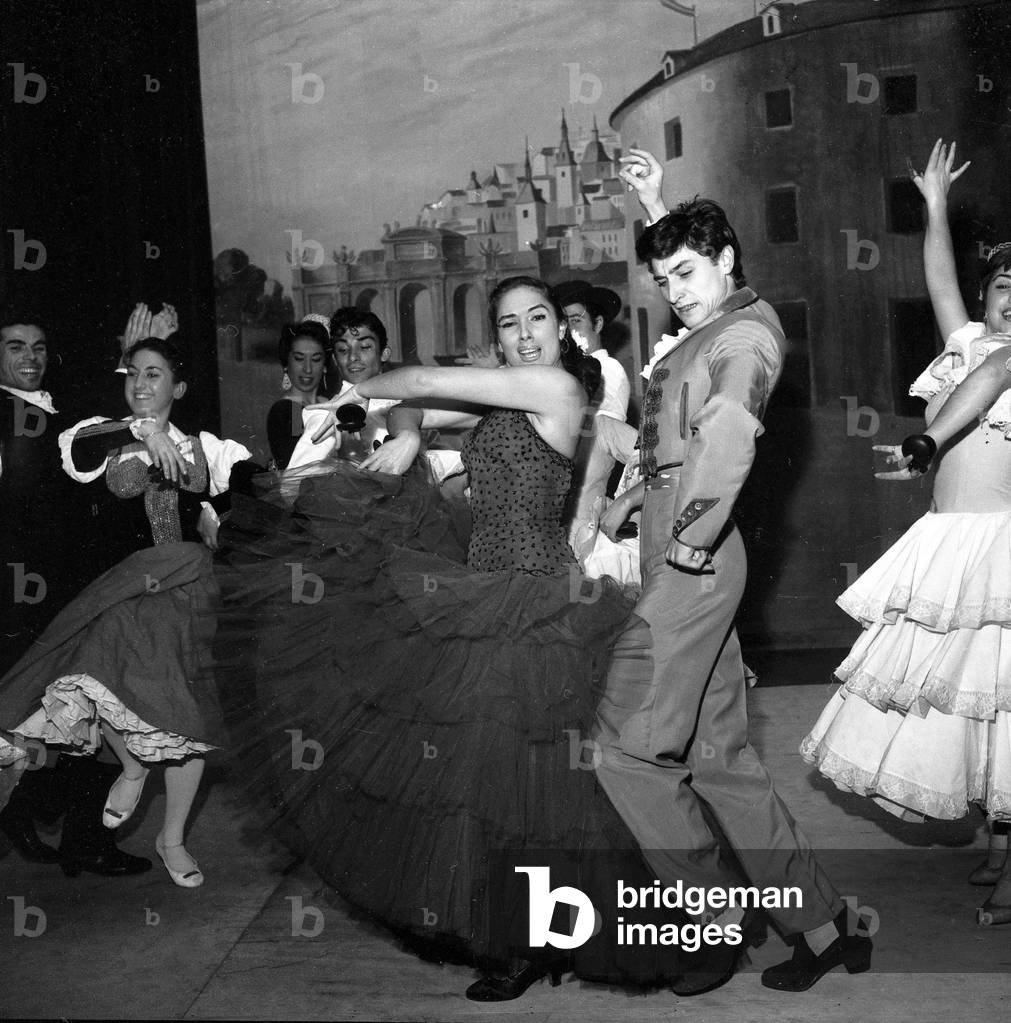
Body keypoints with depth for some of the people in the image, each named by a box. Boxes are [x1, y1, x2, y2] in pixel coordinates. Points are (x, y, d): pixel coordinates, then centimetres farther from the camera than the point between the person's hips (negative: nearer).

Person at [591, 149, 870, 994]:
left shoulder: (746, 333, -8)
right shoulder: (713, 328, 19)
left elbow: (729, 426, -31)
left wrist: (696, 533, -26)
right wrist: (657, 205, 41)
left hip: (692, 561, -10)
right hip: (678, 556, 10)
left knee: (627, 745, -7)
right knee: (718, 755, 11)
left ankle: (718, 923, 6)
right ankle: (826, 928, 18)